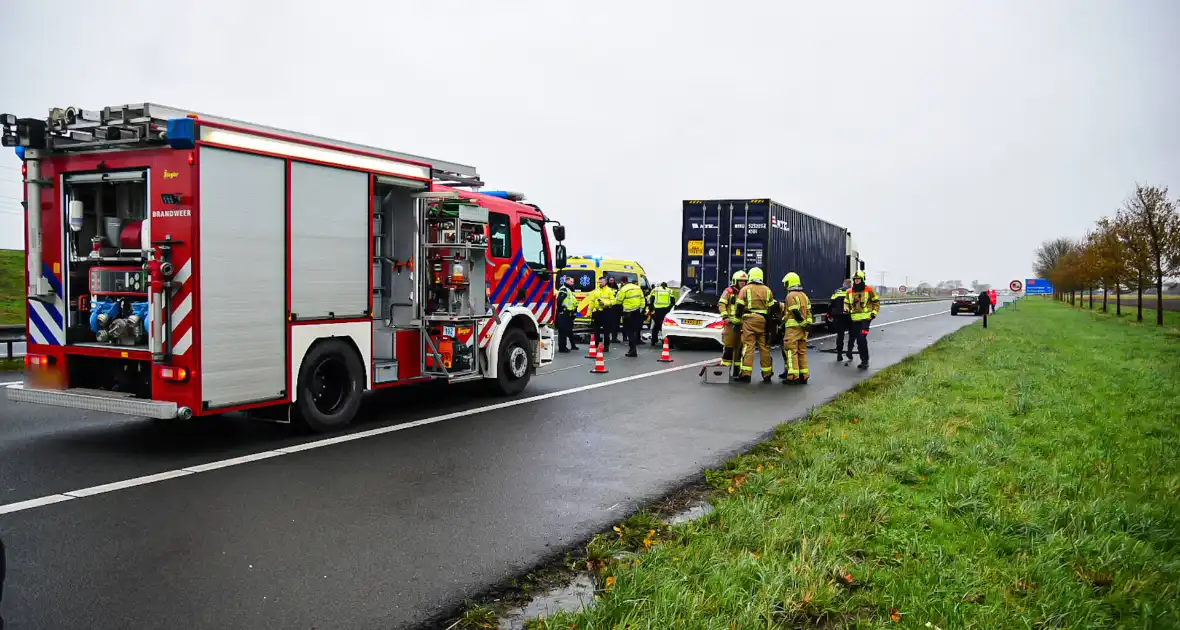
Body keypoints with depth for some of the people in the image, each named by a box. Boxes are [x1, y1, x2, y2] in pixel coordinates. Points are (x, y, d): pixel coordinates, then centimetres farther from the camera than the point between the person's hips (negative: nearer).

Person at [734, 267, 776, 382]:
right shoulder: (767, 290, 11)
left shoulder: (745, 289, 0)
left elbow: (739, 306, -6)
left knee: (748, 346, -4)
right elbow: (771, 308, 11)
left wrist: (738, 316, 8)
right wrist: (769, 323, 17)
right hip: (763, 320, 3)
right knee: (764, 347, 9)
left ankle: (746, 374, -10)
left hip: (749, 320, -3)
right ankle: (767, 374, 15)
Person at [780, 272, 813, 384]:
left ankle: (793, 377, -11)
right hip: (803, 328, 8)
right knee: (802, 352, 12)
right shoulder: (804, 295, 17)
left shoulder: (791, 296, -10)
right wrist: (807, 324, 9)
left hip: (793, 327, -8)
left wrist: (804, 324, -10)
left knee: (791, 351, -7)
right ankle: (803, 376, 14)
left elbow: (796, 313, -16)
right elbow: (808, 312, 14)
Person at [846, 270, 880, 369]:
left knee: (862, 338, -19)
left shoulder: (869, 290, -3)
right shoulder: (850, 292, 9)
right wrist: (846, 310, 6)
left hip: (865, 318, -5)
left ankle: (865, 360, -10)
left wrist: (874, 312, -4)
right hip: (855, 319, 5)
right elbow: (847, 303, 24)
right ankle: (863, 361, 18)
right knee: (859, 340, 8)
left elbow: (876, 301, 5)